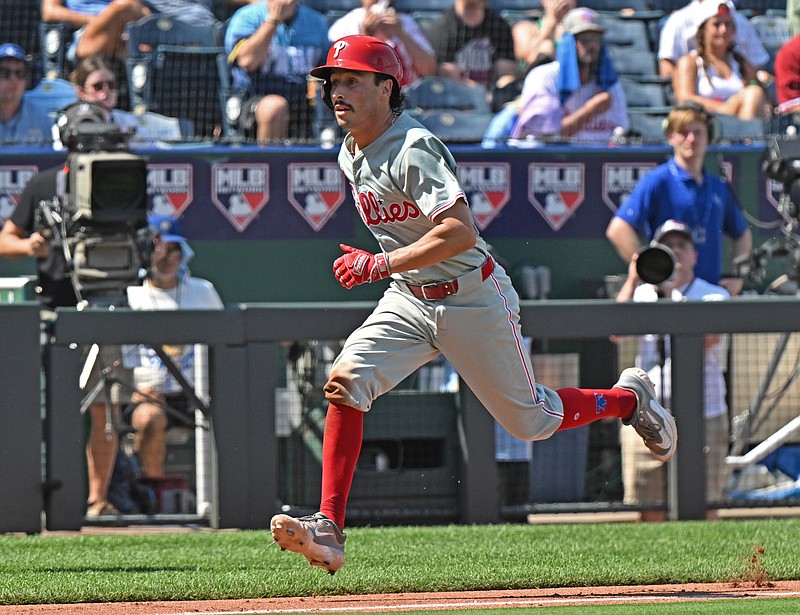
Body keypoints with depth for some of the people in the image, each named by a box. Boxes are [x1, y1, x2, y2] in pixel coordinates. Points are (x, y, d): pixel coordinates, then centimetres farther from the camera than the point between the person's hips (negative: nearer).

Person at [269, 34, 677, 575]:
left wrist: (380, 263, -35)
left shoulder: (413, 149, -24)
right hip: (409, 302, 7)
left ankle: (630, 398, 35)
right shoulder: (351, 156, 4)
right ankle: (328, 530, -20)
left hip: (474, 300, -7)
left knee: (529, 421, 7)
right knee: (344, 383, -17)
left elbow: (461, 232, -33)